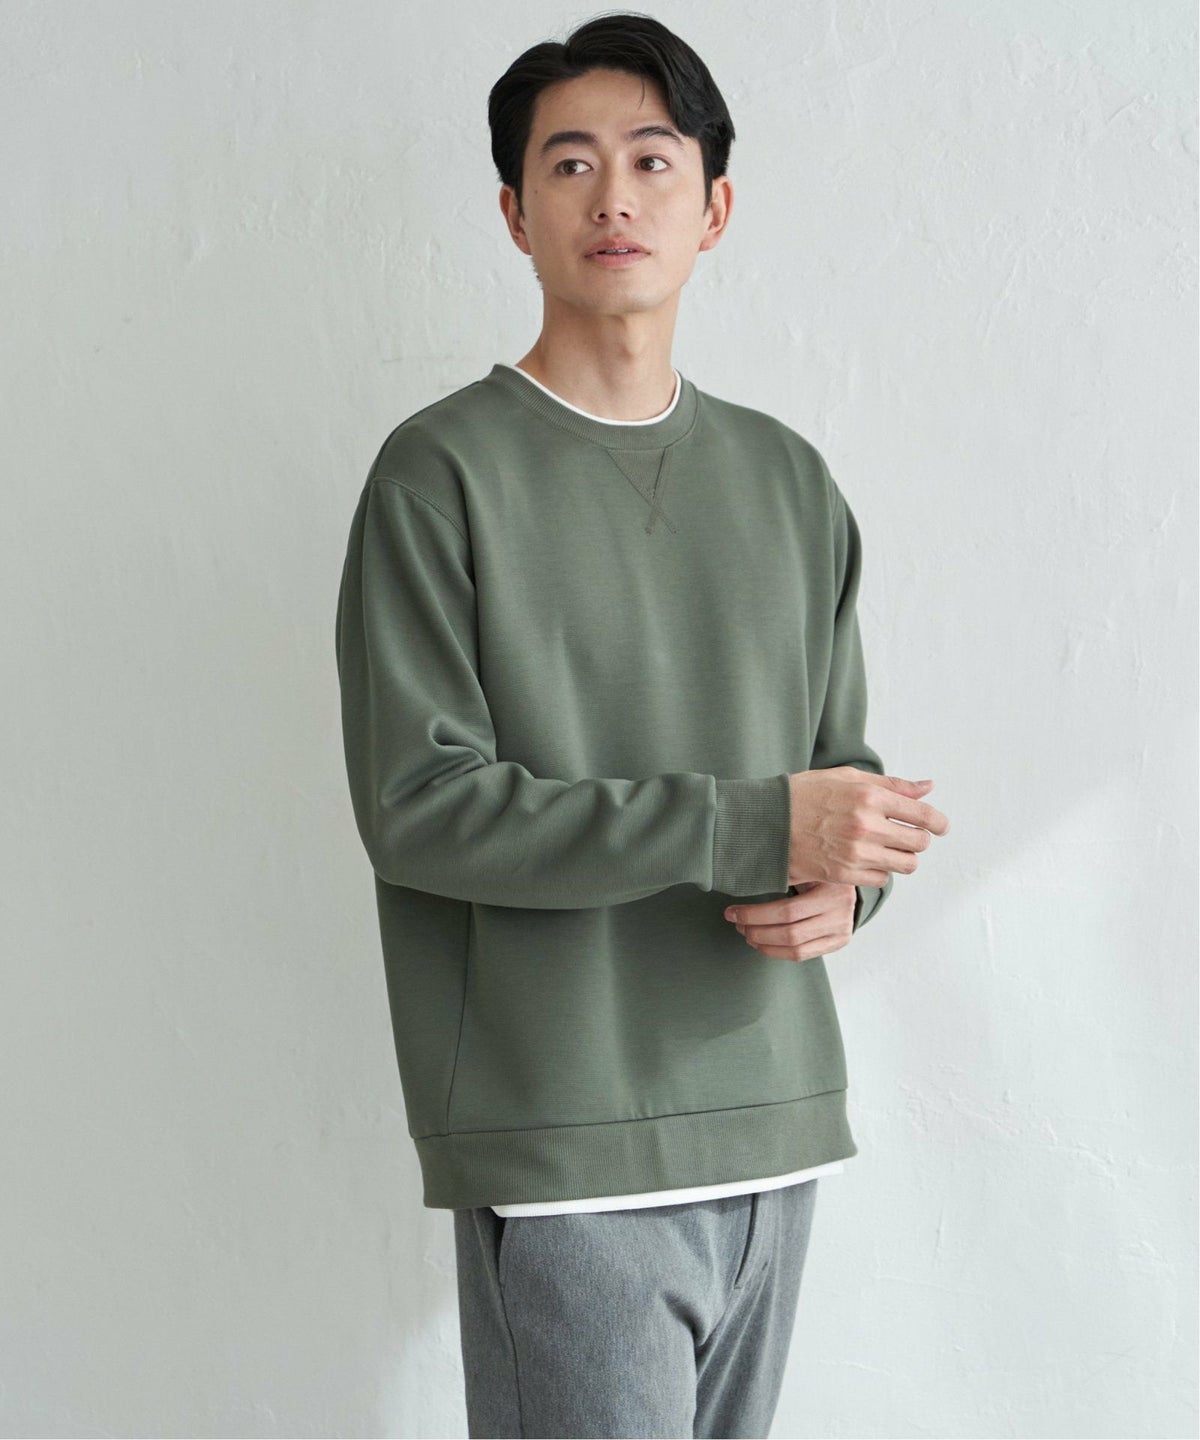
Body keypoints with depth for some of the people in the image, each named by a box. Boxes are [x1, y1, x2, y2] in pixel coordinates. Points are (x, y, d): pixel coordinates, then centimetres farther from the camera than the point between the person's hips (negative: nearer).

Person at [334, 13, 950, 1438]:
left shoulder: (787, 479, 13)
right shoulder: (444, 470, -4)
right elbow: (417, 803, -12)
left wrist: (840, 883, -8)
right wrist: (750, 830, -16)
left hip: (771, 1116, 5)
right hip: (561, 1141, -5)